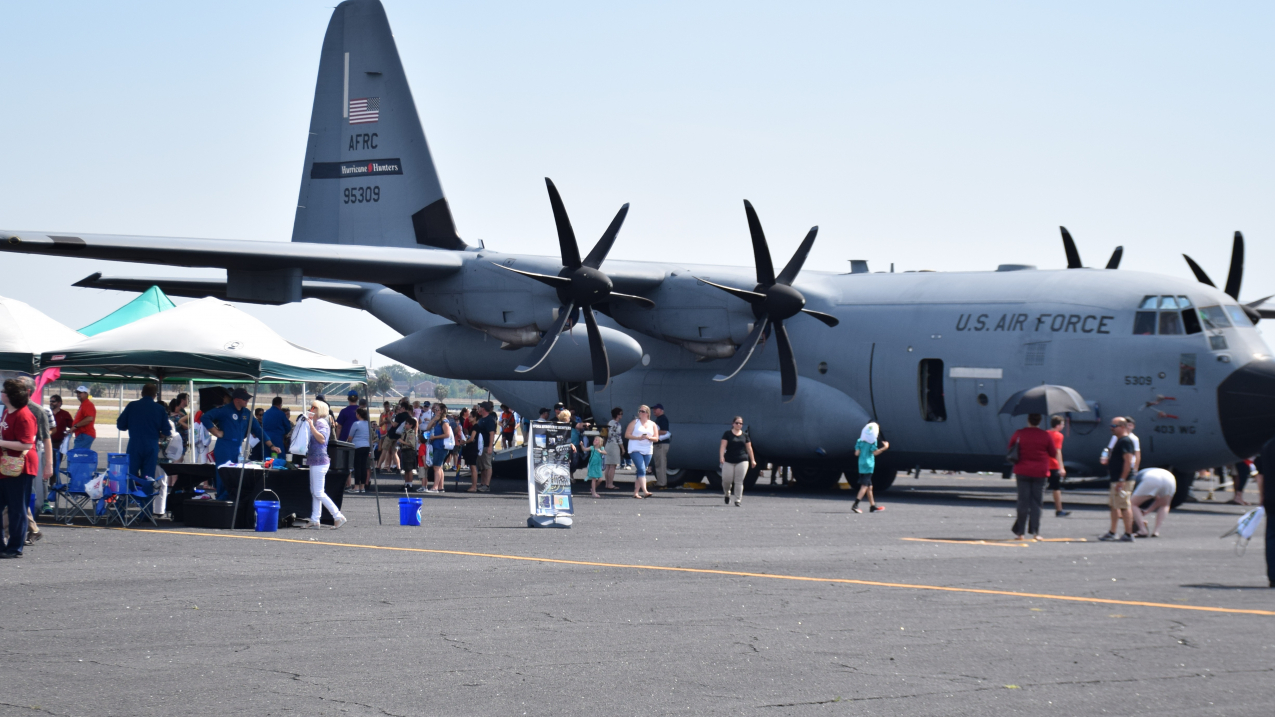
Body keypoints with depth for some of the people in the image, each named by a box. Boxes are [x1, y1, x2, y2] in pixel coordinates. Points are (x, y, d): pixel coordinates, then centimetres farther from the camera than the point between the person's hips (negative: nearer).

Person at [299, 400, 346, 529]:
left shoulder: (322, 423, -12)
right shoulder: (315, 423, 17)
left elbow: (322, 439, -27)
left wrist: (311, 425, -25)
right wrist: (304, 423, 16)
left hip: (320, 461, -10)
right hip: (314, 461, 10)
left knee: (318, 493, -11)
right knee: (314, 492, 10)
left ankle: (338, 517, -10)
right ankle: (314, 520, 13)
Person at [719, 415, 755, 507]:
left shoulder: (745, 435, 10)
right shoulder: (727, 434, 3)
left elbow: (749, 448, 14)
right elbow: (723, 446, -4)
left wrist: (753, 460, 13)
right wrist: (721, 456, -18)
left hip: (742, 461, 1)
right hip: (729, 461, -1)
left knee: (739, 482, -4)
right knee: (726, 480, -3)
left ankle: (738, 500, 2)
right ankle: (727, 494, 27)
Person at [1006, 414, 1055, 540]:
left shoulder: (1019, 434, -4)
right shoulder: (1046, 436, -5)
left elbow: (1009, 448, 7)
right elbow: (1054, 454, 2)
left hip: (1022, 472, 1)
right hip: (1040, 473, -1)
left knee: (1023, 502, 4)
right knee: (1036, 502, 5)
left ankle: (1020, 532, 2)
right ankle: (1035, 531, 0)